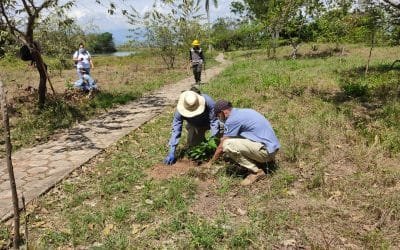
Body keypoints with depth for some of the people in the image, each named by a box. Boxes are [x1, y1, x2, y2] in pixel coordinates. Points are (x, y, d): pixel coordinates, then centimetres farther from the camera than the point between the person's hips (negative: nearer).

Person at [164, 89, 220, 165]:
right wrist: (171, 153, -37)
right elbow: (176, 130, -33)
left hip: (208, 122, -1)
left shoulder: (208, 102, -41)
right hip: (194, 125, 1)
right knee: (192, 145, -8)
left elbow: (214, 121, -32)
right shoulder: (180, 110, -35)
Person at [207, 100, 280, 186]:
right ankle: (262, 161, 12)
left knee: (228, 145, -18)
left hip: (266, 150, -10)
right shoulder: (243, 112, 14)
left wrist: (210, 163, 8)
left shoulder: (232, 120, -12)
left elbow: (222, 147, -5)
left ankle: (256, 171, -7)